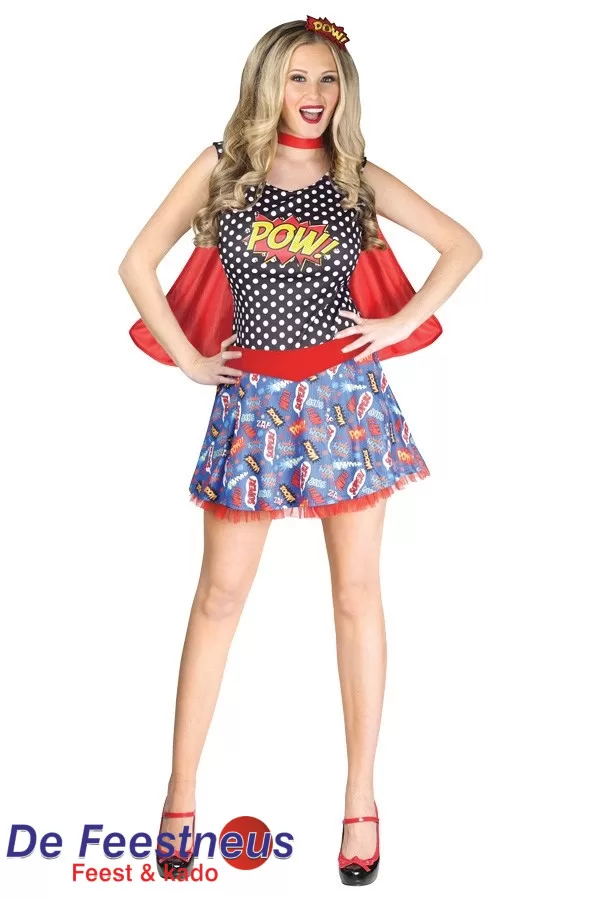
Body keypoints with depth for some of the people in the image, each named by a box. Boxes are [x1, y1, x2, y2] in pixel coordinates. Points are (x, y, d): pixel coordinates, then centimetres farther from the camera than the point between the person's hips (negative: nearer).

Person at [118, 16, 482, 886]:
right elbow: (138, 263, 5)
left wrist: (402, 323, 0)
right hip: (253, 397, 0)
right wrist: (186, 358, -1)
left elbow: (463, 245, 9)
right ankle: (181, 795, 12)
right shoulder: (221, 165, 3)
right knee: (219, 597, 2)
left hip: (346, 393, 1)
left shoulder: (359, 178, 5)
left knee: (356, 595, 4)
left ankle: (361, 799, 13)